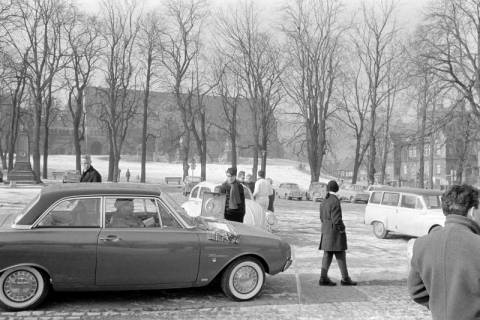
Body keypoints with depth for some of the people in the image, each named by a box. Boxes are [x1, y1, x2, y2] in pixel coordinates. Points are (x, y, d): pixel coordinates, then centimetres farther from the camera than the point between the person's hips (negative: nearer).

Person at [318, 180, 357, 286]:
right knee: (340, 255, -1)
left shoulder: (324, 201, 10)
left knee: (327, 254, 7)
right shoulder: (335, 201, -16)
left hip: (326, 231, 8)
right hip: (335, 231, -8)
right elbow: (336, 219, -20)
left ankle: (323, 278, 5)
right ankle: (345, 278, 5)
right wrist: (342, 229, -9)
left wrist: (326, 229, 16)